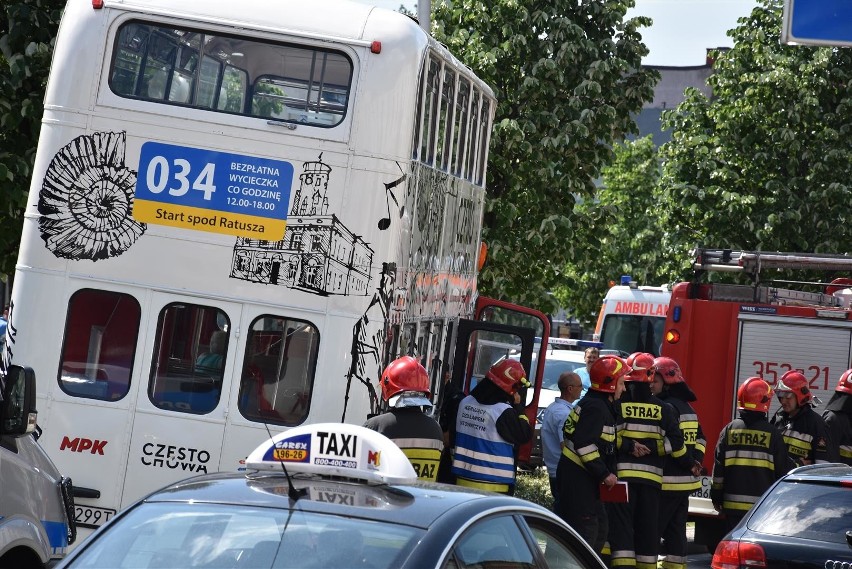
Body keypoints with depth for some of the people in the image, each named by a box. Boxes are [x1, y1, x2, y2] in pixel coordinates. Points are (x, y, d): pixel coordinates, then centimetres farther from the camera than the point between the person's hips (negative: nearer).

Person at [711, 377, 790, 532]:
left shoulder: (730, 429, 2)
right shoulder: (772, 433, -4)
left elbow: (718, 467, 4)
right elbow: (782, 470, 1)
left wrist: (716, 497, 12)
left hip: (733, 503, 2)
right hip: (763, 506, -2)